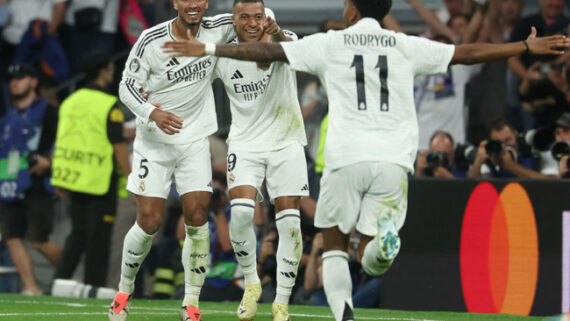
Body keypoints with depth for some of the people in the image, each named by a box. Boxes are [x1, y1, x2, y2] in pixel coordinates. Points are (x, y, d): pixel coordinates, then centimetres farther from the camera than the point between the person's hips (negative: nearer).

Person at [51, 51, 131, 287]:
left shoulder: (70, 101, 8)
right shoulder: (109, 105, -12)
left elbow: (62, 141, 13)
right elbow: (119, 146, -14)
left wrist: (60, 183, 20)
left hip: (73, 178, 6)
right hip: (100, 180, -6)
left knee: (78, 234, 16)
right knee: (98, 238, 2)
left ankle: (61, 278, 5)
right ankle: (93, 287, 4)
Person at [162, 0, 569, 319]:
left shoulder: (329, 44, 7)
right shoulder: (406, 47, 11)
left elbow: (267, 51, 8)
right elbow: (468, 53, 14)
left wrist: (208, 49, 17)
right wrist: (529, 47, 24)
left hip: (346, 158, -1)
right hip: (394, 160, 1)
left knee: (335, 244, 14)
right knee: (371, 260, 6)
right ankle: (384, 239, -30)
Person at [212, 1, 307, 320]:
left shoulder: (282, 40, -12)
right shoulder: (223, 57, -2)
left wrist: (277, 36, -60)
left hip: (285, 142, -1)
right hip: (245, 143, 1)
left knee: (290, 222, -5)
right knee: (241, 212, -18)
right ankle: (251, 284, 6)